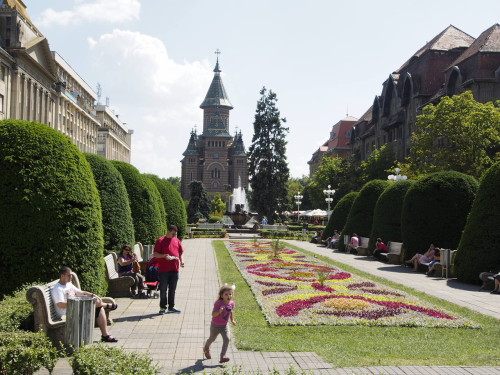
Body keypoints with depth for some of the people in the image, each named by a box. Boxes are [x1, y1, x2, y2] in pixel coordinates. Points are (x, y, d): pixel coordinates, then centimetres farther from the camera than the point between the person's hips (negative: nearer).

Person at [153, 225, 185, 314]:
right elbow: (155, 254, -6)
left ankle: (171, 307, 19)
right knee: (163, 289, 2)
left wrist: (181, 260, 3)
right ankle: (163, 307, 11)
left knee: (172, 289, 10)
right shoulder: (160, 241, -3)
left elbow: (181, 252, 20)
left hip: (175, 269, 5)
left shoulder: (176, 240, 13)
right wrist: (164, 256, -22)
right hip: (164, 270, -5)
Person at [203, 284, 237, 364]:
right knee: (212, 339, 18)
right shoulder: (218, 303, -28)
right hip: (215, 325, -4)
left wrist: (232, 320, 12)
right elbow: (213, 314, -33)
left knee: (226, 339, -13)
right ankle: (206, 349, 50)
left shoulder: (231, 303, -10)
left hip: (224, 326, 4)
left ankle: (222, 356, -9)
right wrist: (219, 311, -49)